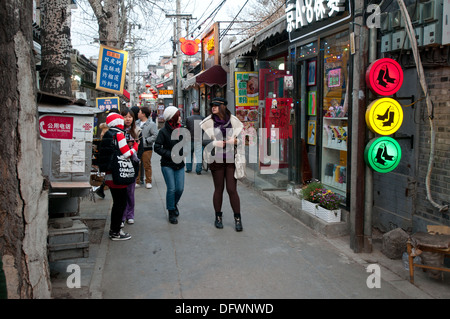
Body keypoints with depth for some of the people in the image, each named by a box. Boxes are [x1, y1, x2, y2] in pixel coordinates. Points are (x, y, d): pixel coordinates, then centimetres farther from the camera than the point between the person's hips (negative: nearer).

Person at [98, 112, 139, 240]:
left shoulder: (108, 135, 13)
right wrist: (135, 146, -3)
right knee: (120, 203, 0)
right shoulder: (118, 134, -15)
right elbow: (127, 154, -19)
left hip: (110, 175, 9)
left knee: (117, 202, 19)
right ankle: (116, 233, 7)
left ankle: (114, 228, 28)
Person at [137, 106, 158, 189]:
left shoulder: (151, 124, -7)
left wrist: (146, 141, -17)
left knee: (147, 166, 5)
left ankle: (148, 182, 16)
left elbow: (155, 135, -14)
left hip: (147, 149, -5)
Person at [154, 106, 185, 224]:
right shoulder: (164, 131, -10)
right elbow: (157, 147, -10)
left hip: (179, 164, 4)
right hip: (167, 165, -4)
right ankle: (171, 212, 13)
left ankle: (174, 204, 34)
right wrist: (170, 154, -17)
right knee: (171, 189, -5)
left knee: (180, 188, 3)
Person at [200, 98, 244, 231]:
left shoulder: (233, 120, 3)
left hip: (232, 159, 0)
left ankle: (238, 219, 9)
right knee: (219, 189, 8)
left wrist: (236, 141, -10)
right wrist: (214, 143, -14)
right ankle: (218, 218, 23)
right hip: (216, 160, 0)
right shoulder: (208, 122, -1)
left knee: (232, 189, -2)